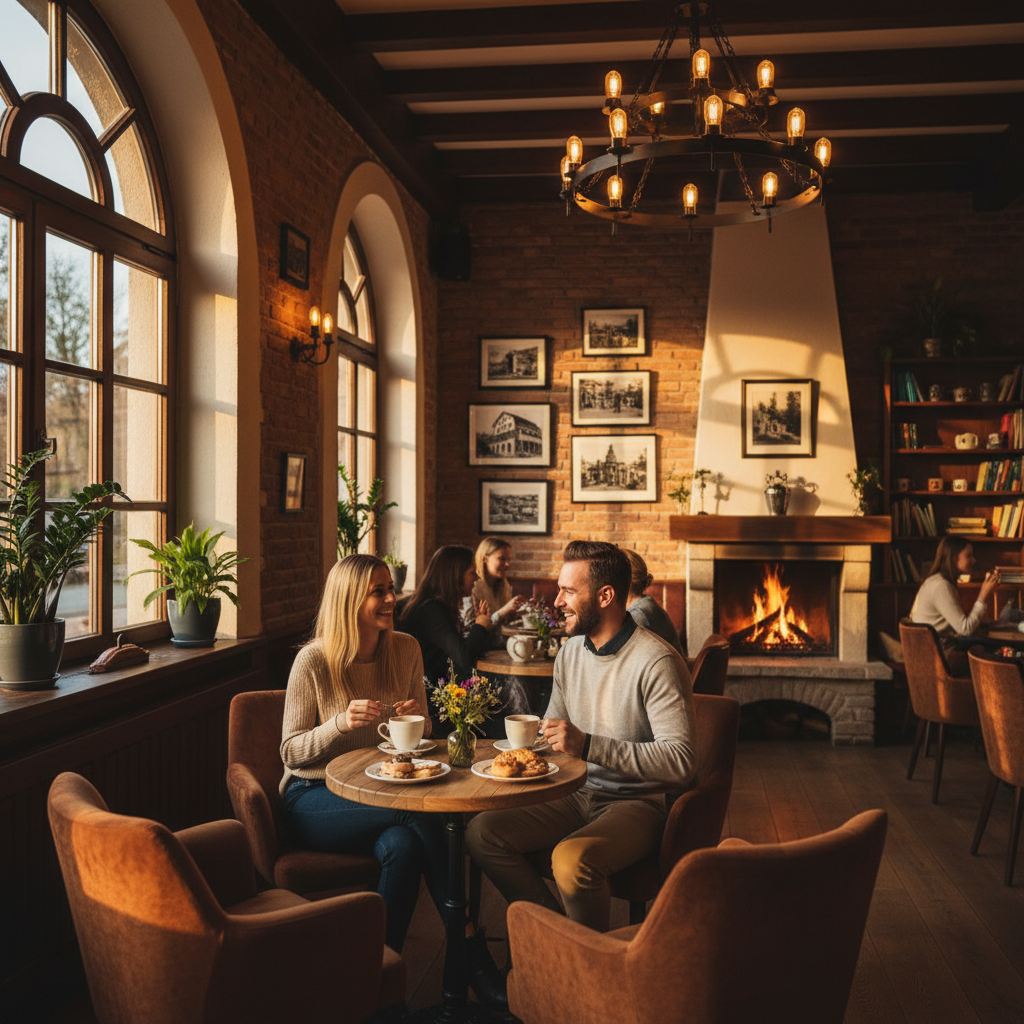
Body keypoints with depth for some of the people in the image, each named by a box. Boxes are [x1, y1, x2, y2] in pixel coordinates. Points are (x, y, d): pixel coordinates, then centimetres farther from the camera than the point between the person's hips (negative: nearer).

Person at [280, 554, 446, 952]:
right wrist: (342, 723, -24)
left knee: (402, 845, -32)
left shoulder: (406, 650, 4)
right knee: (420, 815, -30)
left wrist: (418, 719, -10)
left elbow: (421, 736, 15)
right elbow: (291, 753, -6)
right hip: (315, 796, -4)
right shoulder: (314, 660, -10)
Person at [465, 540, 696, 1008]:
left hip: (637, 804, -7)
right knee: (482, 831, -11)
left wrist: (588, 746, -29)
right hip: (578, 795, 7)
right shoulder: (570, 651, 7)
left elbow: (680, 762, -25)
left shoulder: (656, 662, -18)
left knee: (572, 858, -35)